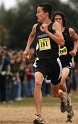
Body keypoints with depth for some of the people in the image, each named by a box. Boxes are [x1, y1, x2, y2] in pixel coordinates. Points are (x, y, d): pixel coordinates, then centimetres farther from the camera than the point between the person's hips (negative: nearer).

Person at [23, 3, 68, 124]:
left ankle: (64, 96, 53)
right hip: (41, 61, 2)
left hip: (54, 61, -2)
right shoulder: (36, 27, 8)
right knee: (37, 82, -28)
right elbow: (31, 36, 32)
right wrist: (27, 48, 18)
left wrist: (47, 31, -21)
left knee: (56, 93, 12)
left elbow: (61, 42, -17)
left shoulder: (55, 25, -5)